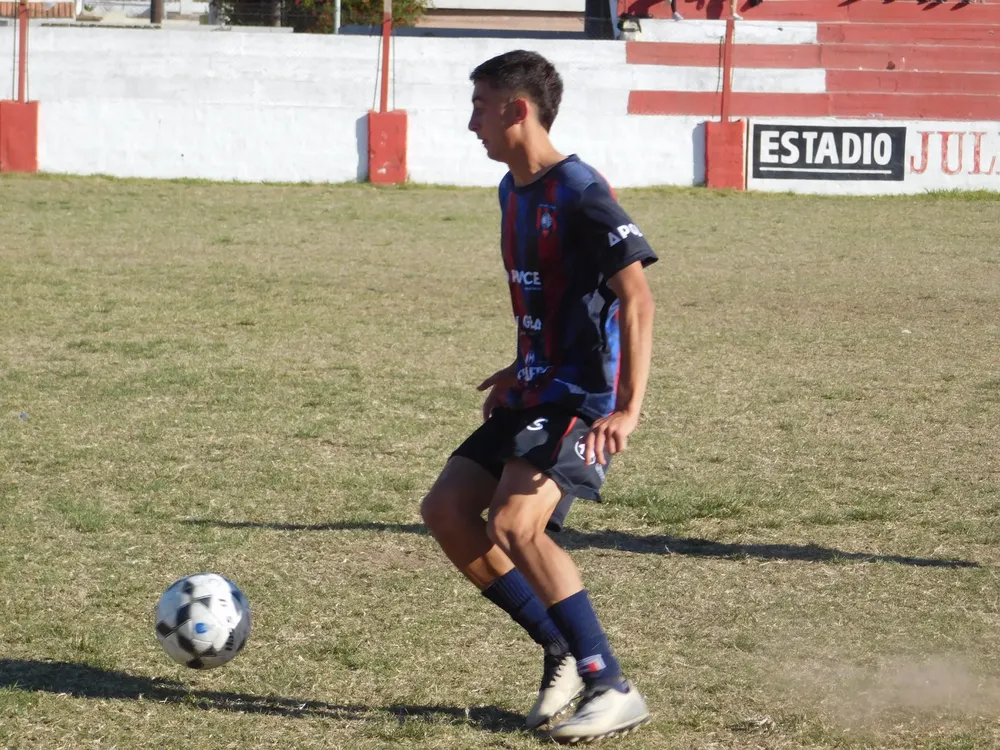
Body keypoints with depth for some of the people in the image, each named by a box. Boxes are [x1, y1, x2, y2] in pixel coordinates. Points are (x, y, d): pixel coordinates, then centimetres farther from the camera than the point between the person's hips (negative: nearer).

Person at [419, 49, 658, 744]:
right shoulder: (514, 191, 12)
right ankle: (563, 653, 12)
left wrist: (629, 409, -29)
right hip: (535, 394, 10)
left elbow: (636, 297, -23)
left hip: (583, 401, -10)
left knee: (513, 524, -25)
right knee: (446, 510, 5)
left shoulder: (580, 195, -17)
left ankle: (613, 690, -18)